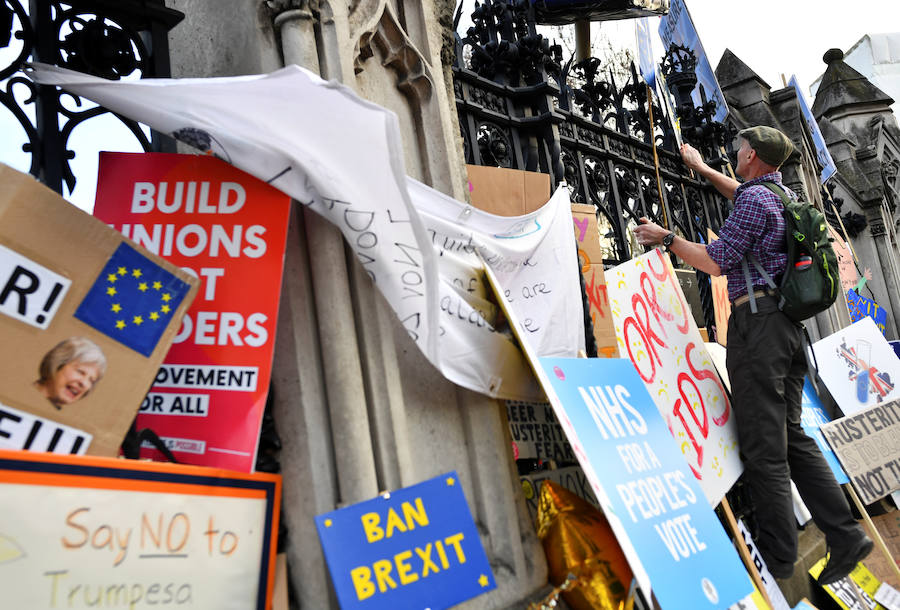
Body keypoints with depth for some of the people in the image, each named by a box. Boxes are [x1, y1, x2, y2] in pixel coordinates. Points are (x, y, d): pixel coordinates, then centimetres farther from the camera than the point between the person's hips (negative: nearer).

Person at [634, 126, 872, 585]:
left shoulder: (755, 198, -8)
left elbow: (716, 262, -9)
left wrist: (666, 238, 3)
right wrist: (702, 169, 53)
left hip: (758, 319, -10)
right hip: (788, 324, 10)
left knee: (763, 445, -7)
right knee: (790, 435, 11)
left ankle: (777, 561, -2)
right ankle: (845, 536, 9)